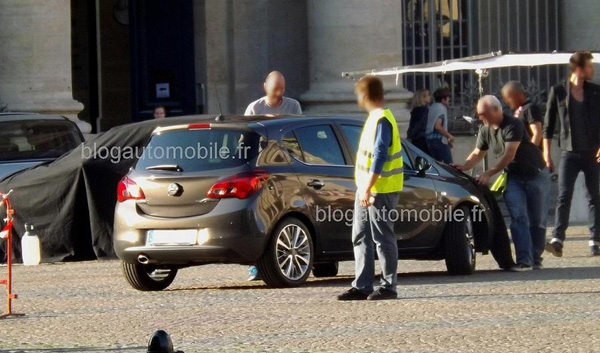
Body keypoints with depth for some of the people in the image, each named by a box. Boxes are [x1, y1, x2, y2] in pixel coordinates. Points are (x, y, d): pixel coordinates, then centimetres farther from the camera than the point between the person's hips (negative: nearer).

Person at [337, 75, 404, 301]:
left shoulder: (382, 120, -15)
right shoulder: (374, 118, 17)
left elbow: (379, 157, -21)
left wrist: (368, 188, -24)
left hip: (381, 191, -10)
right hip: (367, 189, 10)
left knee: (383, 238, -5)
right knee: (361, 238, 9)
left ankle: (388, 287, 0)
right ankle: (362, 286, 11)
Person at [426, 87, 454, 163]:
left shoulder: (432, 108, 16)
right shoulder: (441, 108, -11)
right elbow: (438, 126, -22)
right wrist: (449, 136, -11)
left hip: (429, 140, 9)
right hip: (440, 140, -9)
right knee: (449, 165, -5)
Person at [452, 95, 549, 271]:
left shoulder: (513, 125, -21)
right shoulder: (485, 130, 0)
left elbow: (509, 155, -27)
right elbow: (477, 153, 10)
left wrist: (489, 173, -29)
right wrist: (464, 166, -9)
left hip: (536, 175, -5)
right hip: (514, 178, 5)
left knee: (537, 220, 0)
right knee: (518, 218, -12)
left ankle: (536, 258, 13)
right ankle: (524, 260, -20)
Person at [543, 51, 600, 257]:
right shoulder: (558, 92, 1)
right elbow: (548, 125, 5)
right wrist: (546, 153, 1)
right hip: (569, 153, -2)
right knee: (564, 196, -9)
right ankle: (557, 240, -14)